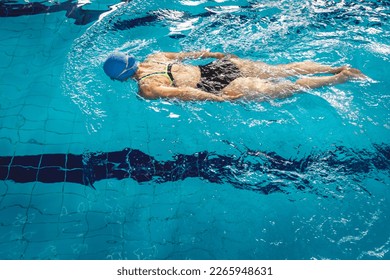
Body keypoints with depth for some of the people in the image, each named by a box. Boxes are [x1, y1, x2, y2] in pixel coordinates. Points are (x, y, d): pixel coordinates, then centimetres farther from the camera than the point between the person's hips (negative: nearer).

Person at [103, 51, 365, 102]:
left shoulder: (147, 90, -11)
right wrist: (216, 54, 26)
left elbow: (181, 93, -20)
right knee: (280, 70, 11)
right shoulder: (154, 57, 11)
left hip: (216, 86, -7)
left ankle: (341, 78, 4)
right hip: (216, 66, 7)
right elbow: (186, 54, 18)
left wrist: (220, 99, -19)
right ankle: (338, 68, 12)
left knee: (282, 89, 0)